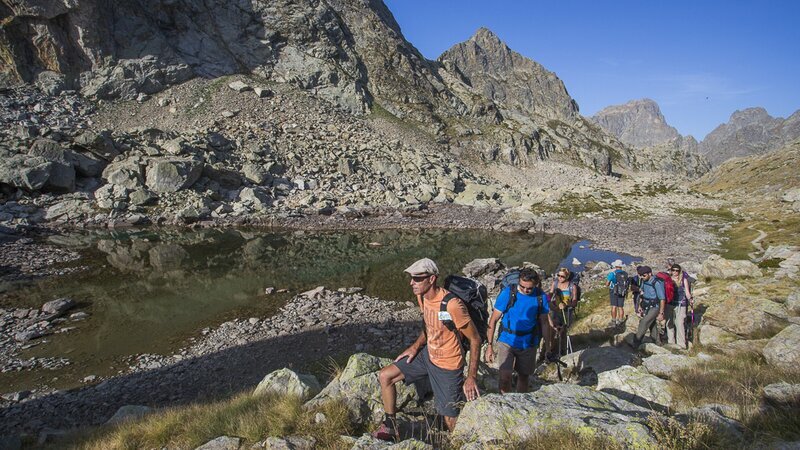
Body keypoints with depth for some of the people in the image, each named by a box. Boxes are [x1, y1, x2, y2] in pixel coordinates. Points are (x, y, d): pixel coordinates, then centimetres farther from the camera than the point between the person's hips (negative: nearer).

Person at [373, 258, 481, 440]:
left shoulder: (452, 304, -30)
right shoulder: (421, 296, -5)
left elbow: (475, 339, -20)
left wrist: (472, 377, -18)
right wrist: (415, 346, 2)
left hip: (447, 366, -7)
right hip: (427, 355, 8)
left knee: (451, 422, 1)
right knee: (385, 376, 5)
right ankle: (390, 427, 21)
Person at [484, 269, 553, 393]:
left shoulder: (541, 297, -8)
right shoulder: (507, 293, -16)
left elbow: (544, 322, 4)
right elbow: (493, 320, -11)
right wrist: (490, 345, -14)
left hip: (528, 344, 3)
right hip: (507, 341, -2)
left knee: (524, 376, 16)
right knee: (505, 376, -14)